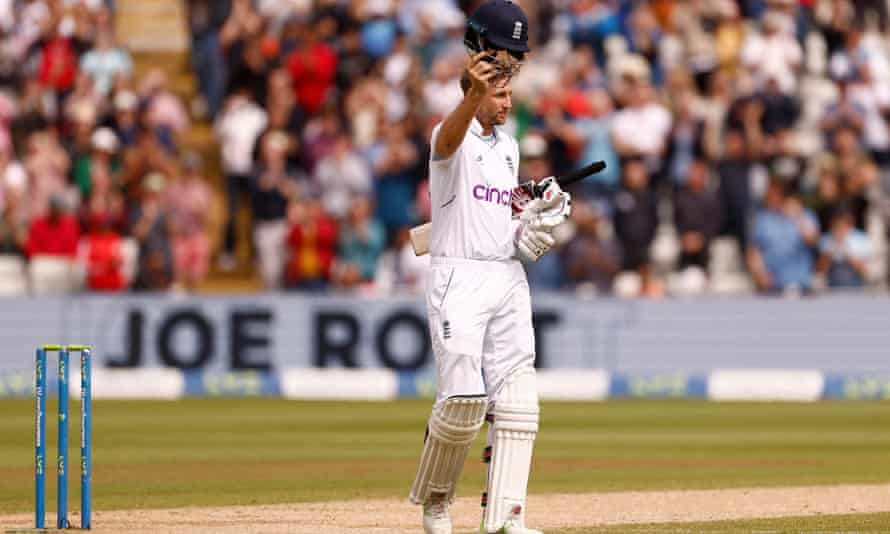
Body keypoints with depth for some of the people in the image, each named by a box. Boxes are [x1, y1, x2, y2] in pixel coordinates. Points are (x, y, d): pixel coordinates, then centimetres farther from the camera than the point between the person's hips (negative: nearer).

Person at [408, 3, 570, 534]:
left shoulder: (509, 145, 17)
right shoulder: (454, 137, -7)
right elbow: (450, 135, -34)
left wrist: (536, 217, 6)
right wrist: (473, 95, -54)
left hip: (509, 279, 7)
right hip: (458, 277, -7)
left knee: (517, 399, -2)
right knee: (464, 398, -13)